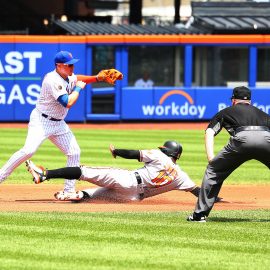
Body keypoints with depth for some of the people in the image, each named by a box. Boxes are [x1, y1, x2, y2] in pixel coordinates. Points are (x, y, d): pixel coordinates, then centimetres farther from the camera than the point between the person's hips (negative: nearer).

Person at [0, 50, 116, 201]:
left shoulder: (69, 77, 5)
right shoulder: (53, 80, -23)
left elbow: (77, 79, 29)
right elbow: (68, 103, -27)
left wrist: (97, 78, 13)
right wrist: (78, 88, -12)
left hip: (58, 124, 9)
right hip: (41, 121, -9)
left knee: (74, 152, 2)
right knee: (29, 150, -26)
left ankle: (69, 191, 8)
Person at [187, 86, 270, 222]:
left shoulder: (226, 112, 31)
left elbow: (210, 132, 16)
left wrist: (211, 158, 4)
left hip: (242, 139, -1)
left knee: (213, 171, 15)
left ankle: (200, 213, 10)